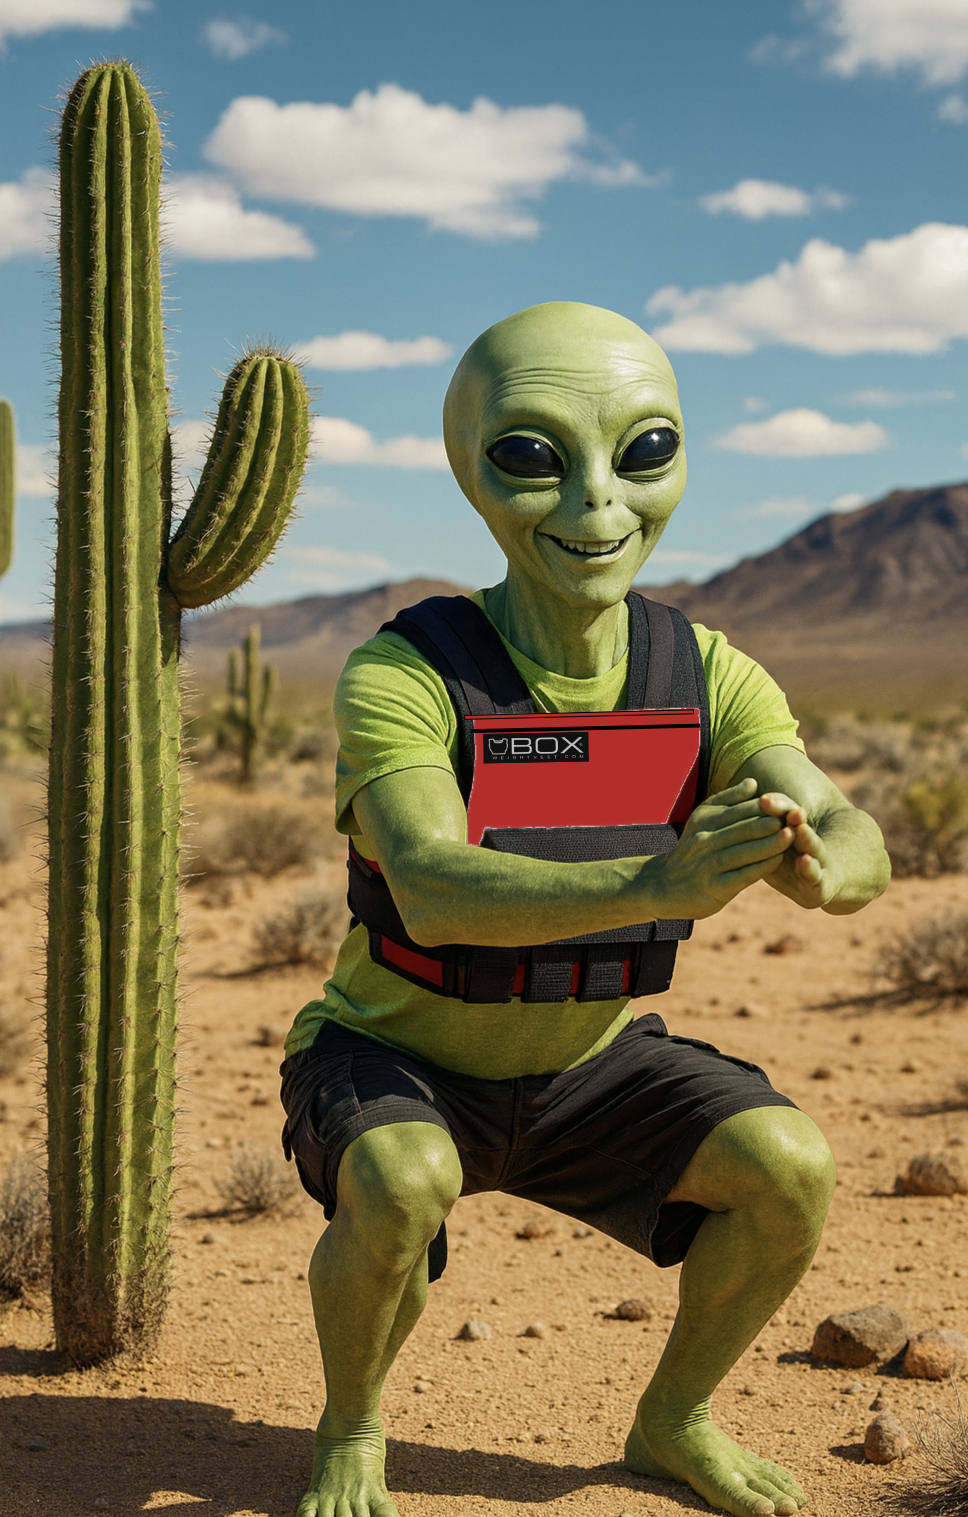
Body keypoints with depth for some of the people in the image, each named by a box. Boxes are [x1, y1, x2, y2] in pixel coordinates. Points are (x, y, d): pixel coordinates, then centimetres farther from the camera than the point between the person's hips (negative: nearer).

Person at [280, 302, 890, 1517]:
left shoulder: (708, 676, -13)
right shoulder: (402, 675, -26)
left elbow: (858, 852, -25)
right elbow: (432, 895, -42)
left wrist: (814, 860, -52)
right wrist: (655, 883, -58)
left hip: (584, 1062, 4)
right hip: (398, 1053, -4)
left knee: (791, 1165, -16)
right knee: (401, 1183, -35)